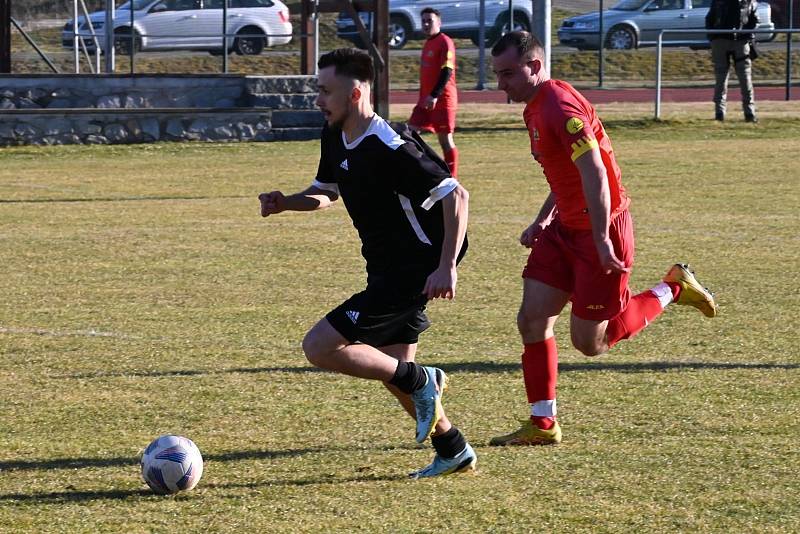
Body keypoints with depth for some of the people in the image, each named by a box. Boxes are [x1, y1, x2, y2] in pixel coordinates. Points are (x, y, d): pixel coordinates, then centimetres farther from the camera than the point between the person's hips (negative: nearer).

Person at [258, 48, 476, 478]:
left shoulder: (388, 148, -24)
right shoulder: (335, 137, 4)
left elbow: (455, 195, -25)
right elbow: (326, 192, 21)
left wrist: (447, 267, -30)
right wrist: (287, 203, 0)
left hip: (411, 272, -10)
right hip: (387, 269, 10)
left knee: (319, 347, -14)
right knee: (390, 368, 18)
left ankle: (422, 382, -1)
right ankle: (454, 452, 30)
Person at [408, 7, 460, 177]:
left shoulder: (445, 42, -11)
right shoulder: (428, 43, 16)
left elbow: (447, 71, -19)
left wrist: (435, 96, -25)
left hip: (442, 100, -9)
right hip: (426, 100, 9)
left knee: (445, 139, -3)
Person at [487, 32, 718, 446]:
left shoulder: (560, 106, -22)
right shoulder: (536, 107, 10)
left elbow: (594, 173, -28)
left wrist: (602, 240, -30)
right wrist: (542, 221, 13)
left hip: (601, 231, -9)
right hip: (566, 227, 9)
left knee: (590, 343, 0)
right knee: (531, 319, -1)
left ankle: (671, 291, 18)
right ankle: (542, 424, 5)